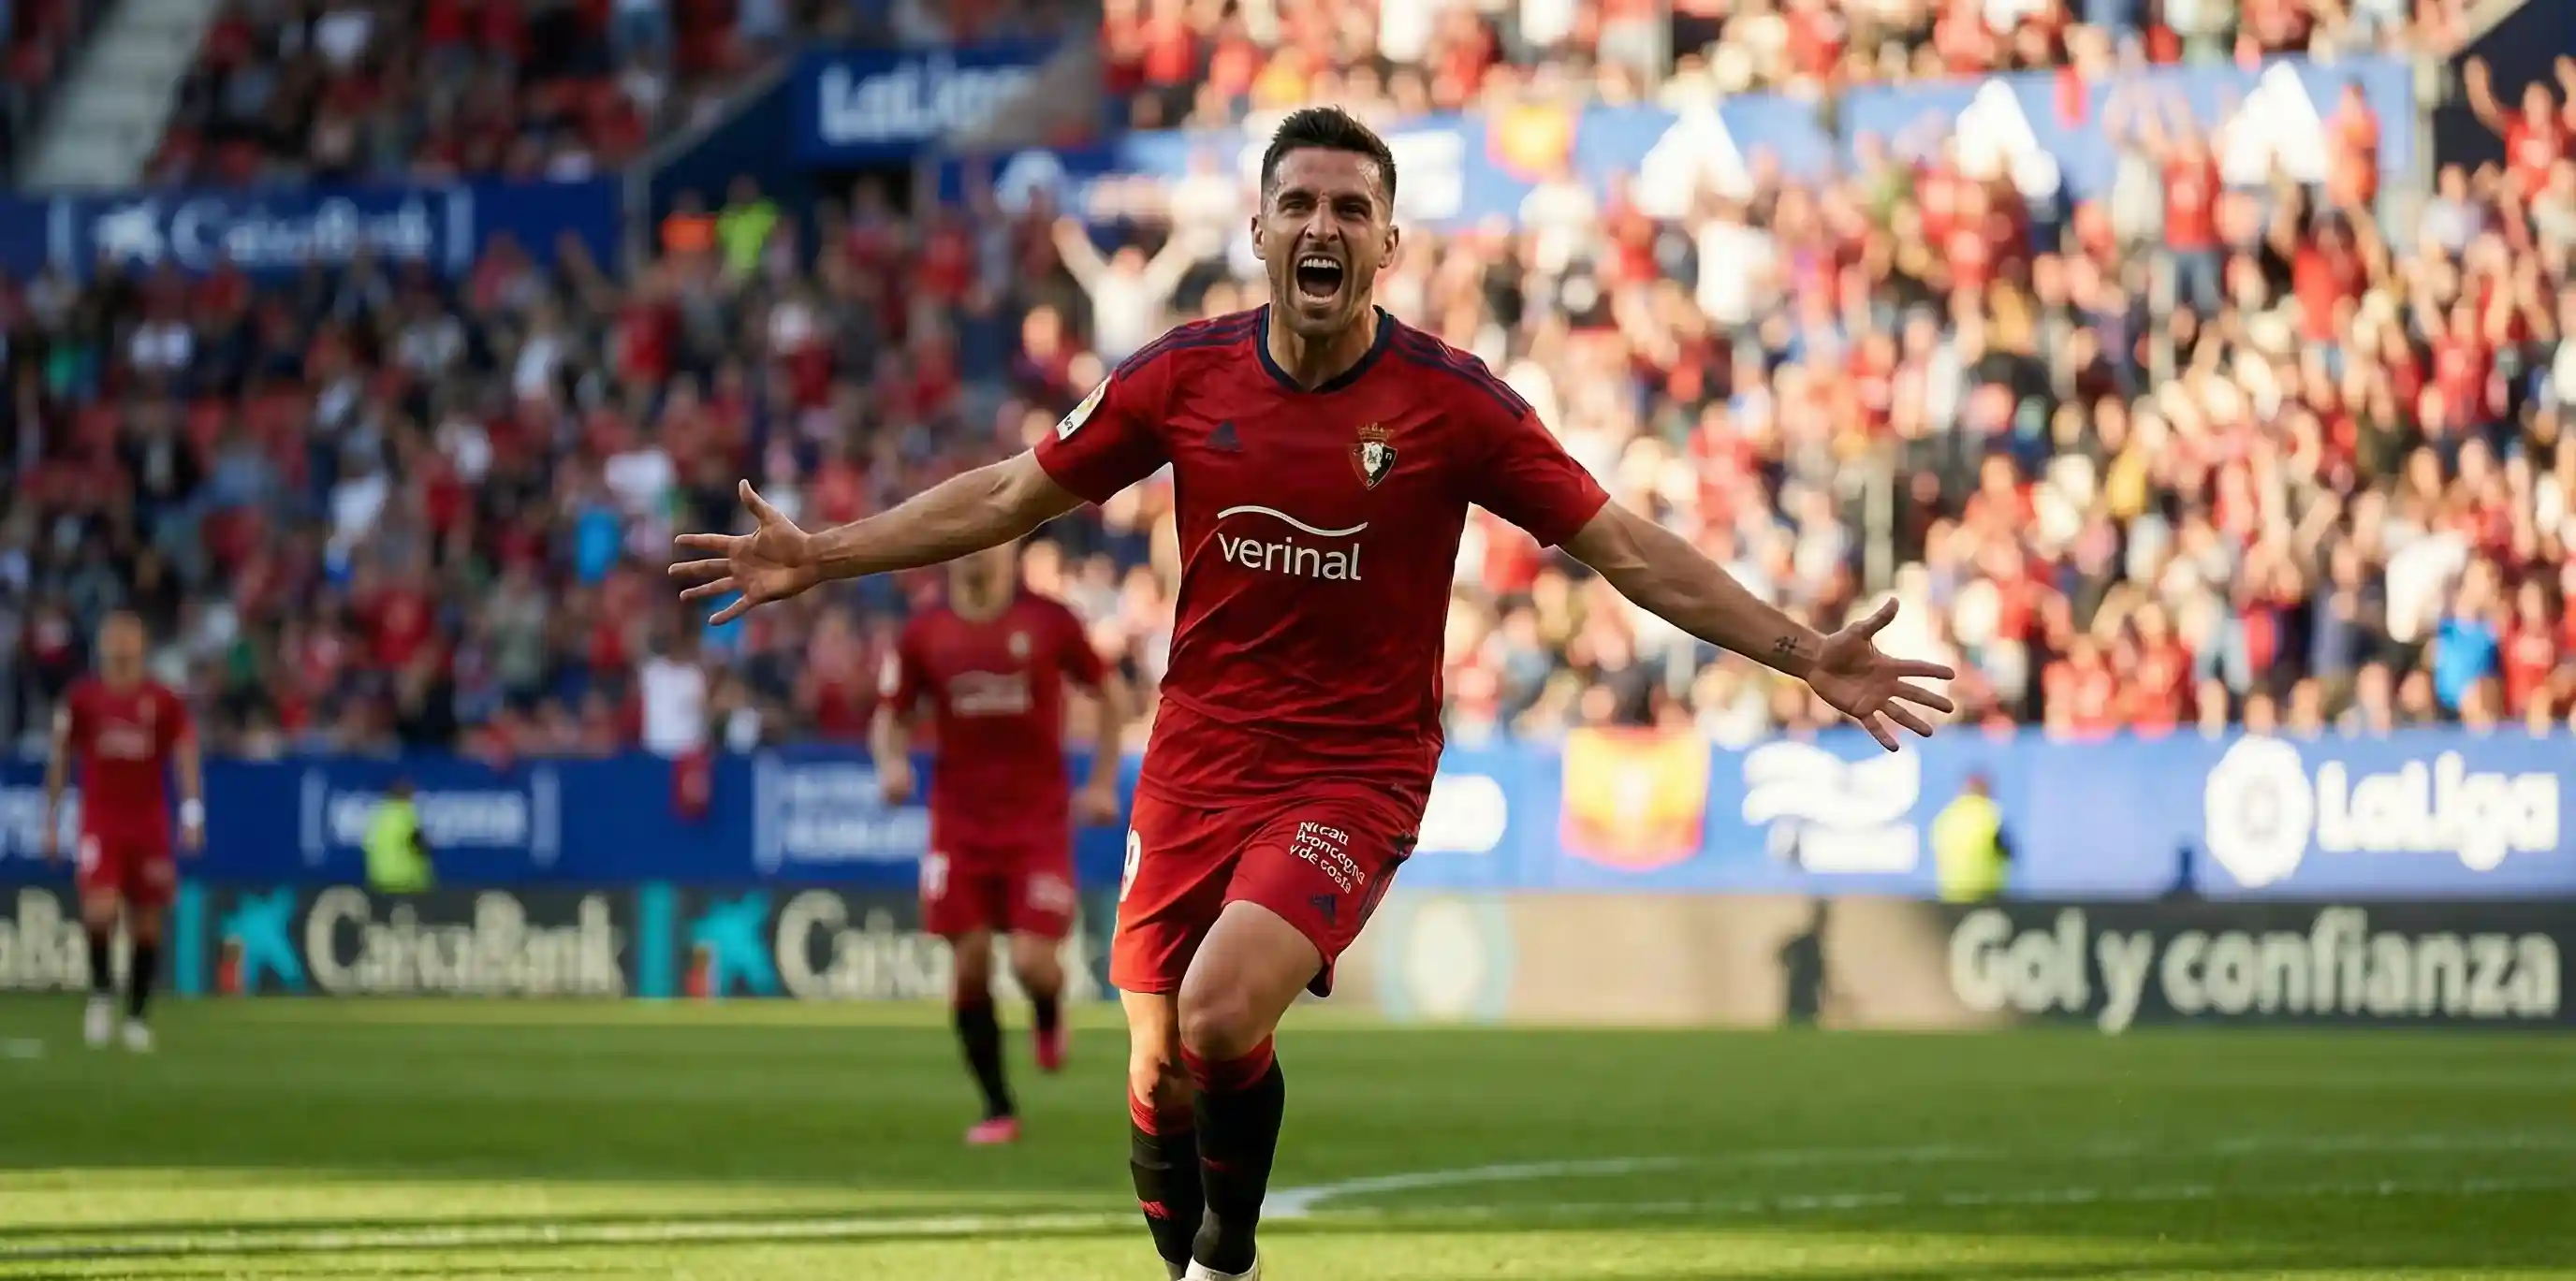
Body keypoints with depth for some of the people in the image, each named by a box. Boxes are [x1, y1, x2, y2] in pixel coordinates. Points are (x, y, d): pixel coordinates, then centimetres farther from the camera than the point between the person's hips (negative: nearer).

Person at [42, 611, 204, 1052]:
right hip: (100, 821, -1)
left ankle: (136, 1016, 16)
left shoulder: (163, 702, 0)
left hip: (150, 824, 1)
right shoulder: (81, 698, 1)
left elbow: (186, 756, -1)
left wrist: (192, 811, -14)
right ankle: (102, 991, 2)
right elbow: (60, 760, 9)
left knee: (146, 925, 4)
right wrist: (52, 821, 9)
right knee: (99, 909, -21)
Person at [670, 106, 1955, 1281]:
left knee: (1222, 1012, -26)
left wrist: (1809, 655, -11)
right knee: (1158, 1087, 1)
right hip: (1193, 769, 3)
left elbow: (1629, 549, -5)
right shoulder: (1185, 374, -1)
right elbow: (1010, 495, 11)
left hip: (1355, 776, -3)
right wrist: (821, 556, 9)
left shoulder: (1453, 400, -8)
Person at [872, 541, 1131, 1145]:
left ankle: (1049, 1016, 26)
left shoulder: (1048, 621, -3)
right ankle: (997, 1109, 11)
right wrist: (892, 763, -12)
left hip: (1039, 822, -2)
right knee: (970, 964, -3)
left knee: (1032, 960, -13)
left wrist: (1103, 784, 3)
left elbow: (1112, 694, 8)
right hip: (960, 821, 2)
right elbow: (889, 715, 10)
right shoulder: (925, 633, 2)